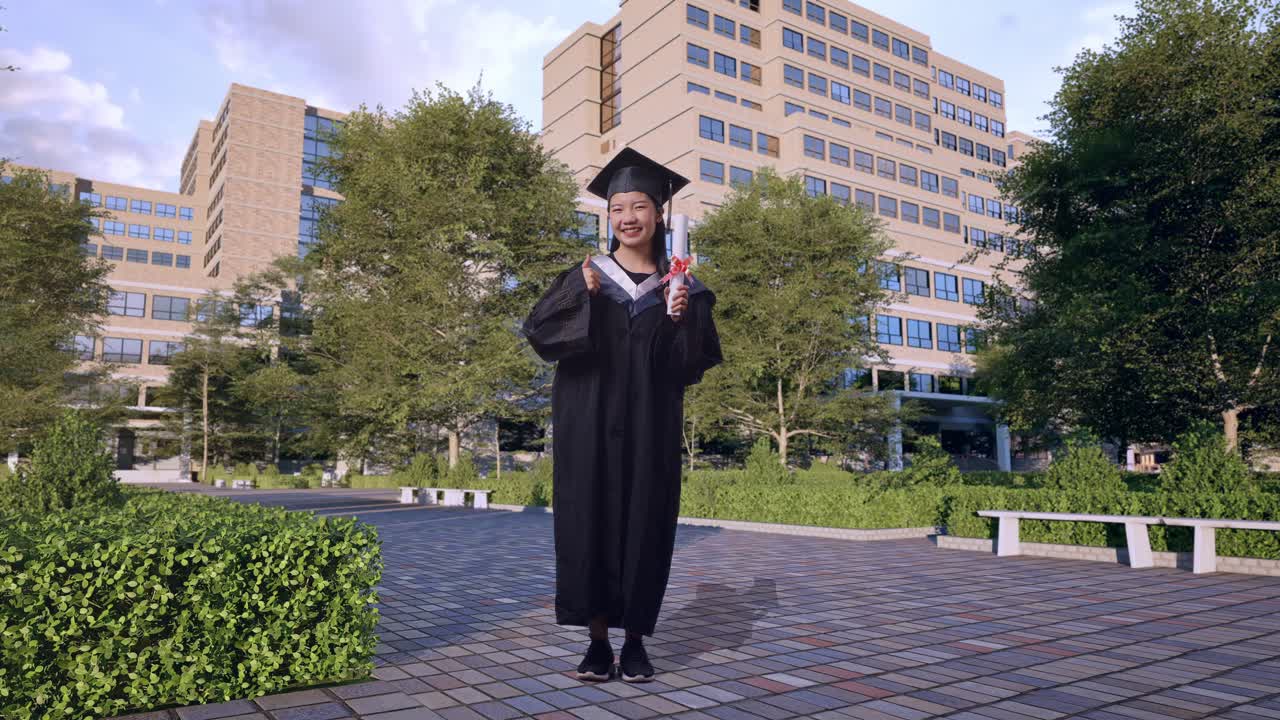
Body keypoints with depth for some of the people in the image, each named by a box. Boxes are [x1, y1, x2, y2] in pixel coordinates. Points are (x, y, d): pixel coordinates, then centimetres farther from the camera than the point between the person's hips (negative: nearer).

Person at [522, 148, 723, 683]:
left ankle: (635, 640, 16)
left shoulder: (679, 287, 9)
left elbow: (693, 364, 4)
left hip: (649, 429, 1)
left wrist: (680, 320, -14)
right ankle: (597, 639, 12)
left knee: (645, 523, 3)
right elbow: (538, 331, -4)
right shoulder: (584, 278, 7)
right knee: (589, 521, 0)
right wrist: (584, 299, -18)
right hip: (589, 424, 0)